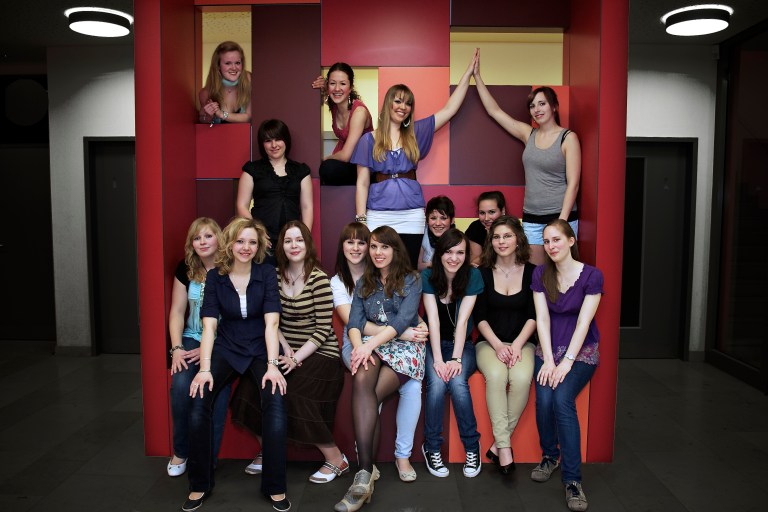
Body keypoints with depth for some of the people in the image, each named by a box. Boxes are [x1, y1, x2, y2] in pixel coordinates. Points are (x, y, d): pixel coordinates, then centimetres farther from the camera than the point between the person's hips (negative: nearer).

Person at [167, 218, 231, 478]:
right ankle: (180, 451, 1)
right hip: (193, 339, 3)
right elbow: (177, 312, 5)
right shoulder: (186, 269, 4)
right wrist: (177, 348, -7)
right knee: (180, 385, -22)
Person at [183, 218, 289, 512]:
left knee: (276, 403, -27)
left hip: (260, 349, -1)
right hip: (227, 349, 2)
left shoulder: (267, 273, -6)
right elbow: (209, 325, -8)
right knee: (198, 402, -22)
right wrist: (205, 368, -19)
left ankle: (275, 487, -10)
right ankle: (199, 484, -1)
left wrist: (272, 366, -22)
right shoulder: (215, 277, -2)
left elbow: (271, 322, -13)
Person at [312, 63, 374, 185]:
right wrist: (323, 89, -3)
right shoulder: (334, 105, -3)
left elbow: (345, 155, -26)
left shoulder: (359, 111, -22)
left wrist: (326, 159, -5)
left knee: (328, 168, -32)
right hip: (341, 160, 6)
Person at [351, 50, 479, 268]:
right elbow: (362, 183, 2)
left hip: (412, 216, 2)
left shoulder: (415, 133, 9)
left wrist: (469, 72, 7)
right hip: (378, 216, -2)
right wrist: (360, 219, -4)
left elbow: (449, 109, 8)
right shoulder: (369, 139, 4)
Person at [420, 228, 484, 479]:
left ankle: (472, 446, -7)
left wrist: (456, 359, -22)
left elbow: (463, 319, -14)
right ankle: (432, 447, -7)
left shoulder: (473, 276, -7)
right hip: (434, 345, 0)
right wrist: (438, 360, -23)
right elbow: (433, 319, -15)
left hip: (463, 345, 0)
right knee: (437, 383, -28)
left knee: (458, 382, -29)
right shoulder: (428, 276, -7)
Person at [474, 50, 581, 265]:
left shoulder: (568, 138, -3)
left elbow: (573, 183, -8)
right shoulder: (528, 134, 10)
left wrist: (561, 222, -15)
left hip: (560, 217, -4)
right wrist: (477, 76, 11)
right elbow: (494, 111, 12)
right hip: (531, 218, 4)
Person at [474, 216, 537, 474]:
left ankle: (498, 443, -17)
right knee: (496, 375, -32)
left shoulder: (532, 272, 4)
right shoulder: (482, 273, 4)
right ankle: (504, 446, -24)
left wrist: (517, 345, -14)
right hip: (489, 342, 0)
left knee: (522, 378, -31)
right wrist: (498, 345, -12)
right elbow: (479, 317, 2)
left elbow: (534, 316, 0)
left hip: (522, 342, 0)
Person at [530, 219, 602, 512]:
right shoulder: (540, 274, 3)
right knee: (544, 400, -24)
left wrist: (567, 362, -21)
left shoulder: (592, 276, -6)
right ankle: (550, 455, 6)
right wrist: (548, 360, -13)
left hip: (581, 351, -2)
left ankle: (573, 480, -18)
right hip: (548, 349, 3)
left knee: (562, 398, -28)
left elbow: (583, 322, -13)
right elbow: (542, 318, -3)